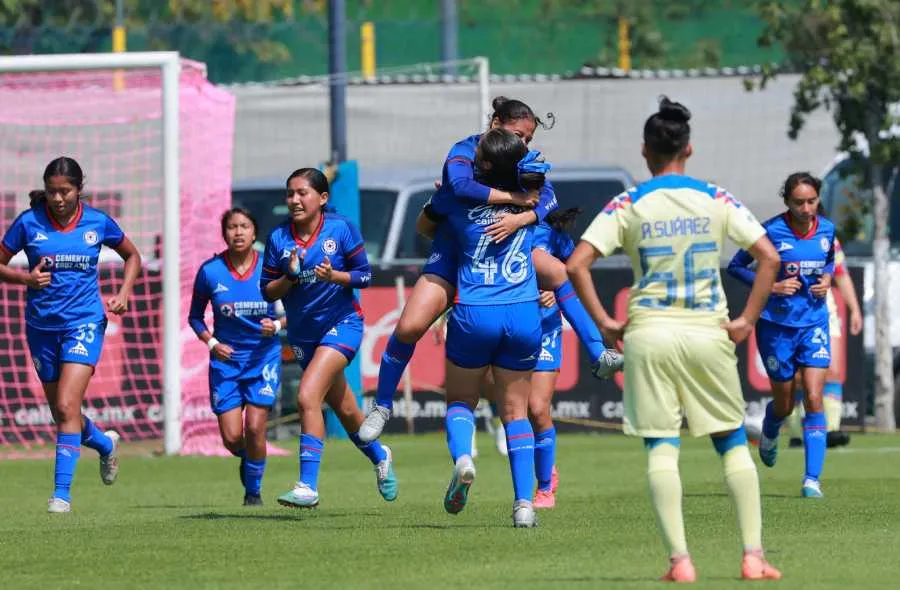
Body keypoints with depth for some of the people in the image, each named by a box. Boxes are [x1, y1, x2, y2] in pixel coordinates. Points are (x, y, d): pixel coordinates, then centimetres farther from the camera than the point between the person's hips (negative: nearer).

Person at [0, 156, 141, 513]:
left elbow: (132, 256, 14)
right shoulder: (29, 223, -5)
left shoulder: (97, 222, -3)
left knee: (66, 406, -18)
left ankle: (62, 492, -16)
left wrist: (123, 294, -2)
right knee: (62, 412, 13)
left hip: (85, 323, -3)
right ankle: (105, 444, 44)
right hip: (42, 326, 3)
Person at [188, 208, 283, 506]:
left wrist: (278, 325, -17)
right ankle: (248, 458, 33)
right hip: (226, 359, 1)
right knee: (231, 438, -4)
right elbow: (195, 316, 6)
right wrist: (211, 342, -9)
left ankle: (253, 489, 11)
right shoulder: (210, 271, -6)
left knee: (254, 428, -12)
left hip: (264, 356, -1)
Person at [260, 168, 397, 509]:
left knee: (308, 397, -23)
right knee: (343, 407, 18)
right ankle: (379, 457, 47)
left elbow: (365, 276, -7)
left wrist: (333, 276, -25)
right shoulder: (278, 238, -5)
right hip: (303, 333, 5)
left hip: (341, 323, -5)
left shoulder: (341, 229, -12)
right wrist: (290, 277, -21)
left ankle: (308, 486, -22)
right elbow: (268, 291, -2)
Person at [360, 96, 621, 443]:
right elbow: (460, 184, -41)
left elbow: (548, 198, -18)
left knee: (561, 273, -6)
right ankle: (382, 406, -1)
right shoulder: (465, 151, -19)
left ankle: (599, 357, 3)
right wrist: (515, 198, -34)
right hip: (452, 253, -5)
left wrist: (520, 218, -38)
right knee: (410, 327, -18)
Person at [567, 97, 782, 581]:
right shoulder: (717, 201, 2)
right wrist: (746, 320, 1)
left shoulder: (628, 205, -1)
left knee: (661, 447, 2)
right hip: (708, 333, 1)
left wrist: (604, 323, -1)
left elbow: (576, 265, -8)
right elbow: (769, 257, -3)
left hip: (649, 333, -1)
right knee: (733, 442, 10)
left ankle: (679, 560, -6)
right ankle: (753, 556, 4)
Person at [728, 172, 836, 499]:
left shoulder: (826, 230, -1)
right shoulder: (771, 231, -14)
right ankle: (769, 436, 48)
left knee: (813, 399, -12)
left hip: (814, 322, 2)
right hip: (776, 323, -2)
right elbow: (736, 266, -5)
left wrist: (827, 278, -2)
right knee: (784, 404, 10)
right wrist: (772, 286, -17)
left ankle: (812, 480, -12)